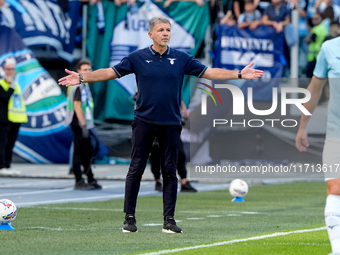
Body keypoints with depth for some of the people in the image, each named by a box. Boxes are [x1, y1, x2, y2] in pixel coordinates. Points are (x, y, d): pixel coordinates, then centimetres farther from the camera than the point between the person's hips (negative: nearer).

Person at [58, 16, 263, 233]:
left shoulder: (181, 58, 5)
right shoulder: (138, 58, 2)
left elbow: (209, 72, 4)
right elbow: (111, 72, 2)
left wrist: (239, 74, -3)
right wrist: (82, 78, -7)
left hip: (171, 124, 1)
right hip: (144, 122, -1)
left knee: (170, 171, 3)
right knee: (136, 169, 0)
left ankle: (169, 220, 7)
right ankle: (130, 217, 7)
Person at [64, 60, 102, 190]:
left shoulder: (85, 86, 17)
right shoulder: (78, 86, -13)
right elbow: (77, 106, -19)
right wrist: (83, 125, -22)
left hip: (85, 124, 10)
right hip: (79, 125, -10)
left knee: (87, 154, 15)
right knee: (79, 153, -5)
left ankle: (91, 180, 22)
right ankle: (79, 182, -2)